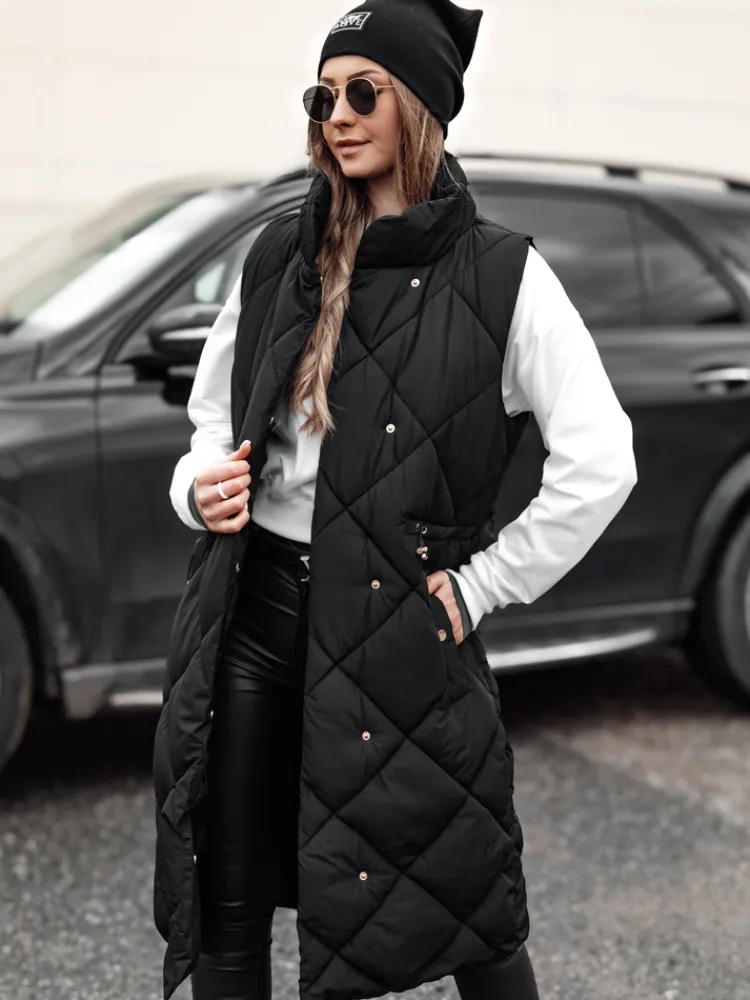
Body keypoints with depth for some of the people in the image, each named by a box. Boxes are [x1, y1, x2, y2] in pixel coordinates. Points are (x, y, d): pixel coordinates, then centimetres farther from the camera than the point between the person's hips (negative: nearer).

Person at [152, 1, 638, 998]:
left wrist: (482, 584, -7)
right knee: (223, 905, 10)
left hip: (396, 620, -4)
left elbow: (600, 464, -9)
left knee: (464, 905, 7)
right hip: (253, 601, 4)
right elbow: (214, 416, 19)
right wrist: (202, 485, -2)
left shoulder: (500, 275, -5)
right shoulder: (278, 256, 8)